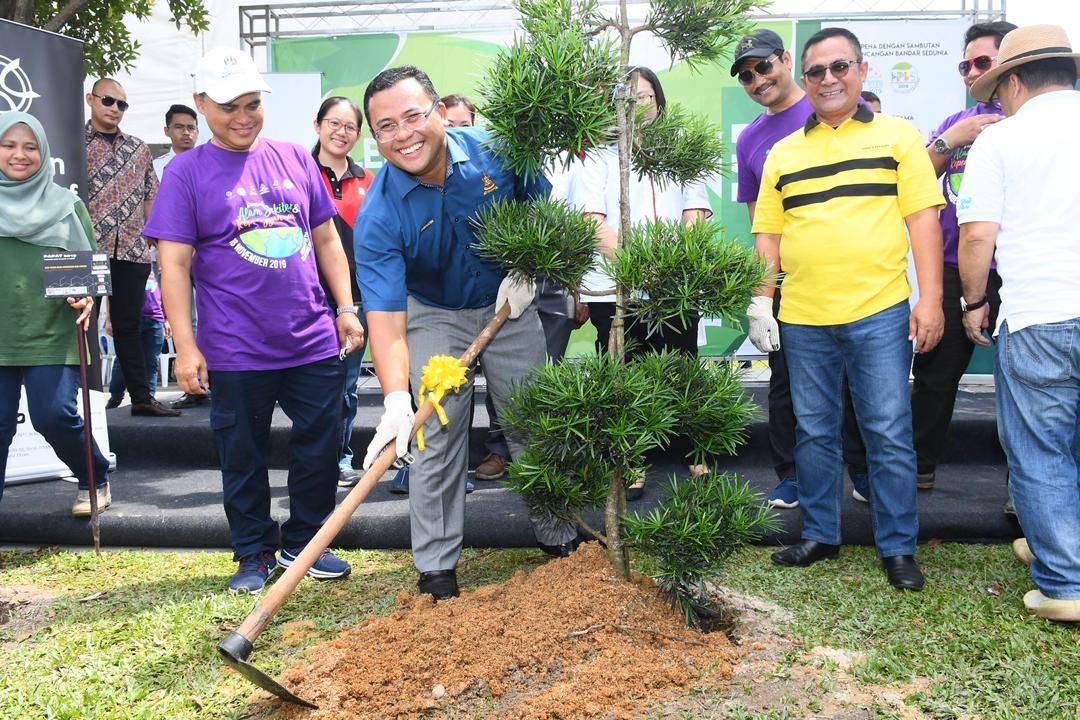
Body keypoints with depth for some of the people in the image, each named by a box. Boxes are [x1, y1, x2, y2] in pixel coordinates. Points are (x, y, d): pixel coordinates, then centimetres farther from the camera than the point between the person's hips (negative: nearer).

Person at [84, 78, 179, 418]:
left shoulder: (139, 149, 15)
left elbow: (150, 199, 16)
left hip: (132, 250, 4)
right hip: (88, 249, -3)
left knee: (128, 324, 9)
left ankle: (142, 397, 12)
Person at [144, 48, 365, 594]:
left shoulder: (295, 159, 8)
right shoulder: (187, 172, -2)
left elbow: (327, 240, 13)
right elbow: (174, 263, -6)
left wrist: (346, 307, 7)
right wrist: (186, 347, -12)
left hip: (315, 344, 3)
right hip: (236, 353, -3)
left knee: (320, 449, 9)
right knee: (242, 458, 9)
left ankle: (303, 543, 28)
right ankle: (255, 553, 27)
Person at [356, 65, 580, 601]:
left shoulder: (496, 152, -21)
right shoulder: (379, 215, -27)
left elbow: (542, 208, 0)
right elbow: (385, 317, -33)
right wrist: (396, 400, -47)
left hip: (508, 304, 2)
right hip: (434, 315, -2)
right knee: (437, 438, -7)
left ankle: (559, 537, 29)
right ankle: (436, 568, 8)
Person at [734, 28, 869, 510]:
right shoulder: (749, 140, 9)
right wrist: (762, 293, 4)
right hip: (786, 281, 3)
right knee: (785, 380, 9)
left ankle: (865, 472, 23)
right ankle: (790, 476, 22)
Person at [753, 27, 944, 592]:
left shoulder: (897, 136, 5)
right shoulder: (782, 154, 13)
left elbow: (923, 218, 0)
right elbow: (768, 235, 13)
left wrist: (930, 299, -7)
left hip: (880, 313, -3)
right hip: (803, 319, 3)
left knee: (889, 434, 1)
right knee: (814, 433, 11)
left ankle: (898, 548, 14)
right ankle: (819, 535, 25)